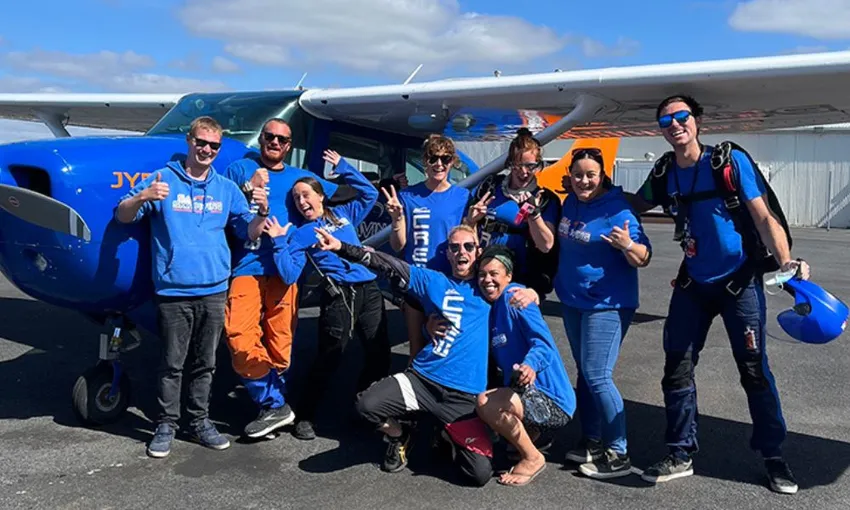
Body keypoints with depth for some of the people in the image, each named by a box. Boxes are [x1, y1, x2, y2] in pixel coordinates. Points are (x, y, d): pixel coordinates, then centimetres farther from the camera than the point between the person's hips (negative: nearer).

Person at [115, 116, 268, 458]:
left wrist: (262, 212, -11)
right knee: (172, 363, 4)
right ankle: (166, 425, 17)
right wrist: (142, 197, -22)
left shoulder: (227, 189, 11)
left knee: (205, 363, 12)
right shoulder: (163, 180, 1)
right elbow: (123, 216, -2)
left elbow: (249, 233, 10)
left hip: (214, 291, 3)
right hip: (173, 291, -3)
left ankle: (200, 422, 24)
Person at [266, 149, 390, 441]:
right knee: (329, 358, -3)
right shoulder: (300, 234, 6)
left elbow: (370, 193, 20)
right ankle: (305, 416, 14)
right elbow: (289, 276, -4)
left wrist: (342, 167, 18)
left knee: (379, 354, 6)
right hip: (339, 295, -4)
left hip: (369, 290, 4)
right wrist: (279, 242, -8)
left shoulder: (344, 214, 18)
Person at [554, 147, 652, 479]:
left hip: (606, 305, -8)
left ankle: (618, 454, 3)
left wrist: (627, 245, -37)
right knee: (584, 373, 15)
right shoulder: (571, 203, 5)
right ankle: (592, 441, 28)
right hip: (573, 300, 8)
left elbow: (643, 259, -19)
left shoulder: (616, 209, -17)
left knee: (598, 377, -9)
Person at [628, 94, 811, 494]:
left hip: (740, 281, -4)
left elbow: (764, 216, -15)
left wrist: (785, 261, -29)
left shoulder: (731, 161, -12)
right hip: (693, 284, 4)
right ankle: (681, 455, 17)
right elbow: (636, 205, 17)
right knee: (676, 369, 4)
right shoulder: (663, 173, -1)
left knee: (754, 370, 1)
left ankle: (773, 457, 19)